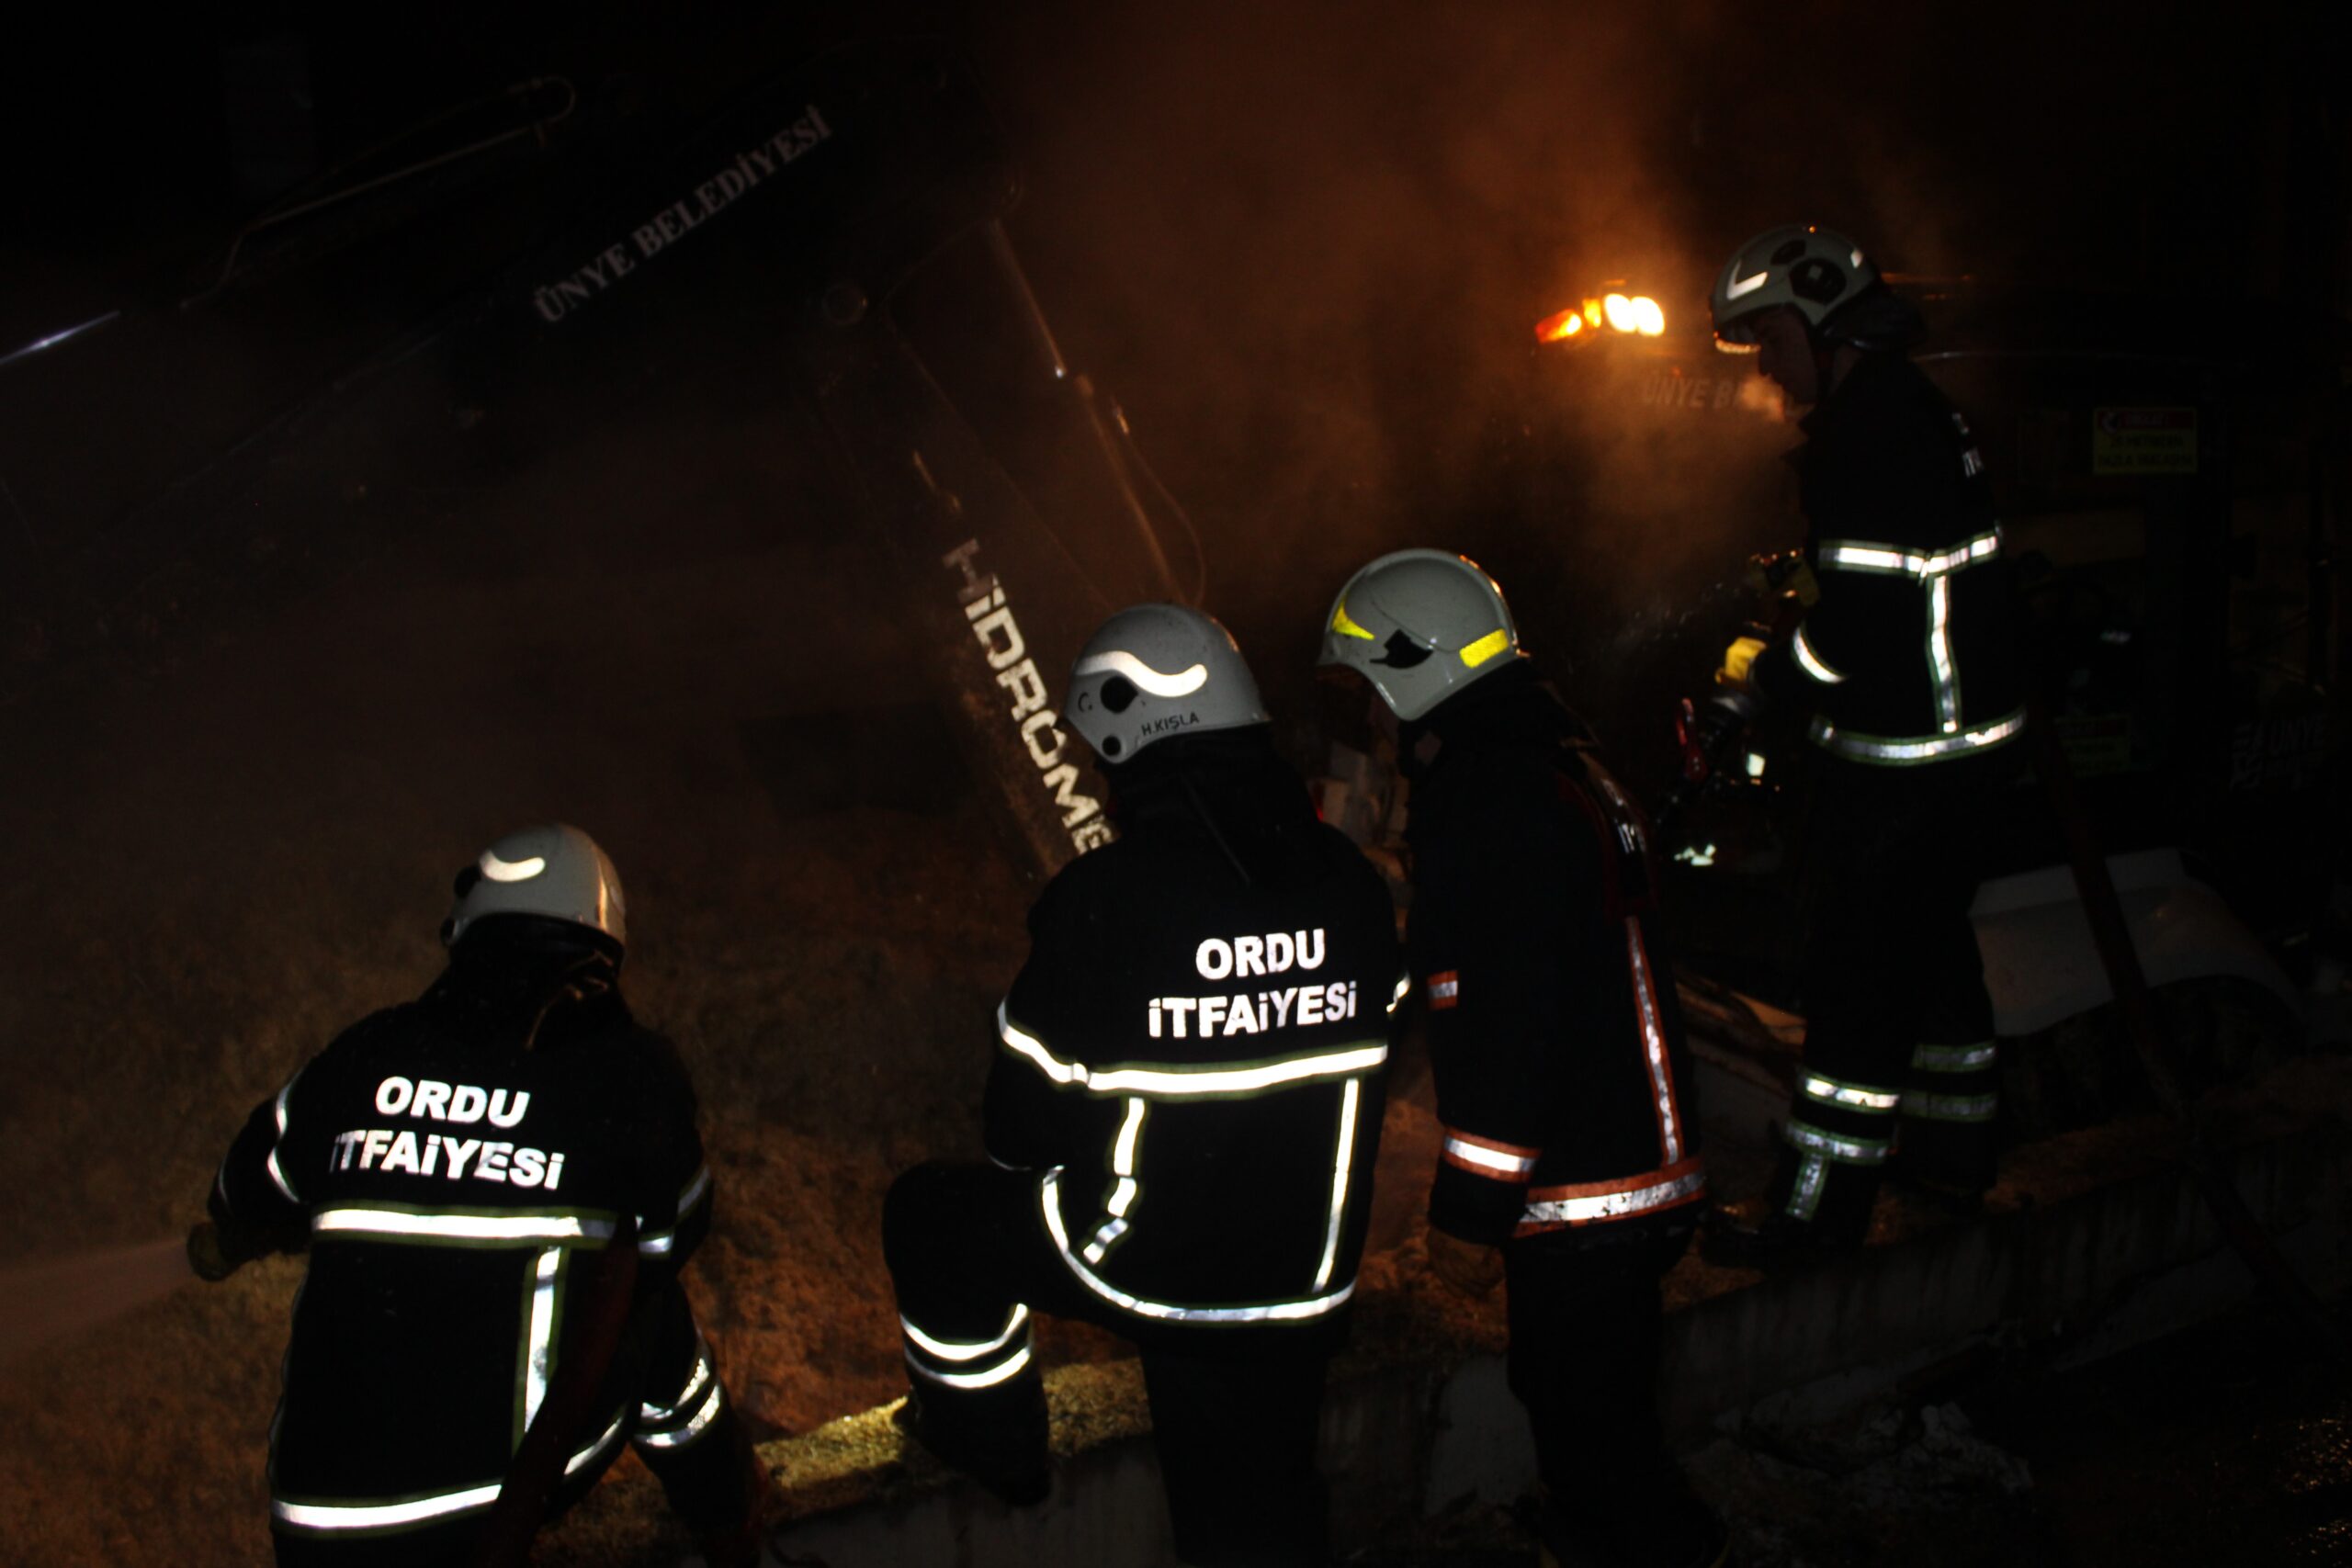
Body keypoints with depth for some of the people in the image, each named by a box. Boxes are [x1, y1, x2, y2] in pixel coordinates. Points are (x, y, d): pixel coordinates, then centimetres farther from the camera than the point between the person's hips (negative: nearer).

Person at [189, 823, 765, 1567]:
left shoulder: (362, 1054, 4)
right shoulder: (633, 1073, -3)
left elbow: (248, 1200, 22)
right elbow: (669, 1239, 14)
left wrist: (226, 1244, 46)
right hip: (520, 1472, -1)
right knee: (656, 1322, 23)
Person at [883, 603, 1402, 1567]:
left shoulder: (1098, 901, -21)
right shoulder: (1348, 879, -5)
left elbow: (1021, 1132, -12)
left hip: (1134, 1266, -5)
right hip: (1306, 1285, 5)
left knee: (928, 1211, 20)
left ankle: (991, 1434, 36)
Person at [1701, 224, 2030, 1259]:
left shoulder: (1869, 437, -20)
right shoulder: (1918, 410, 13)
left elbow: (1864, 623, -26)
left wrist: (1761, 677, -11)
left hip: (1902, 755, -10)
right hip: (1969, 733, 10)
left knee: (1858, 961, -3)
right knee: (1929, 934, 22)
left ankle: (1823, 1197, 6)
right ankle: (1955, 1137, 37)